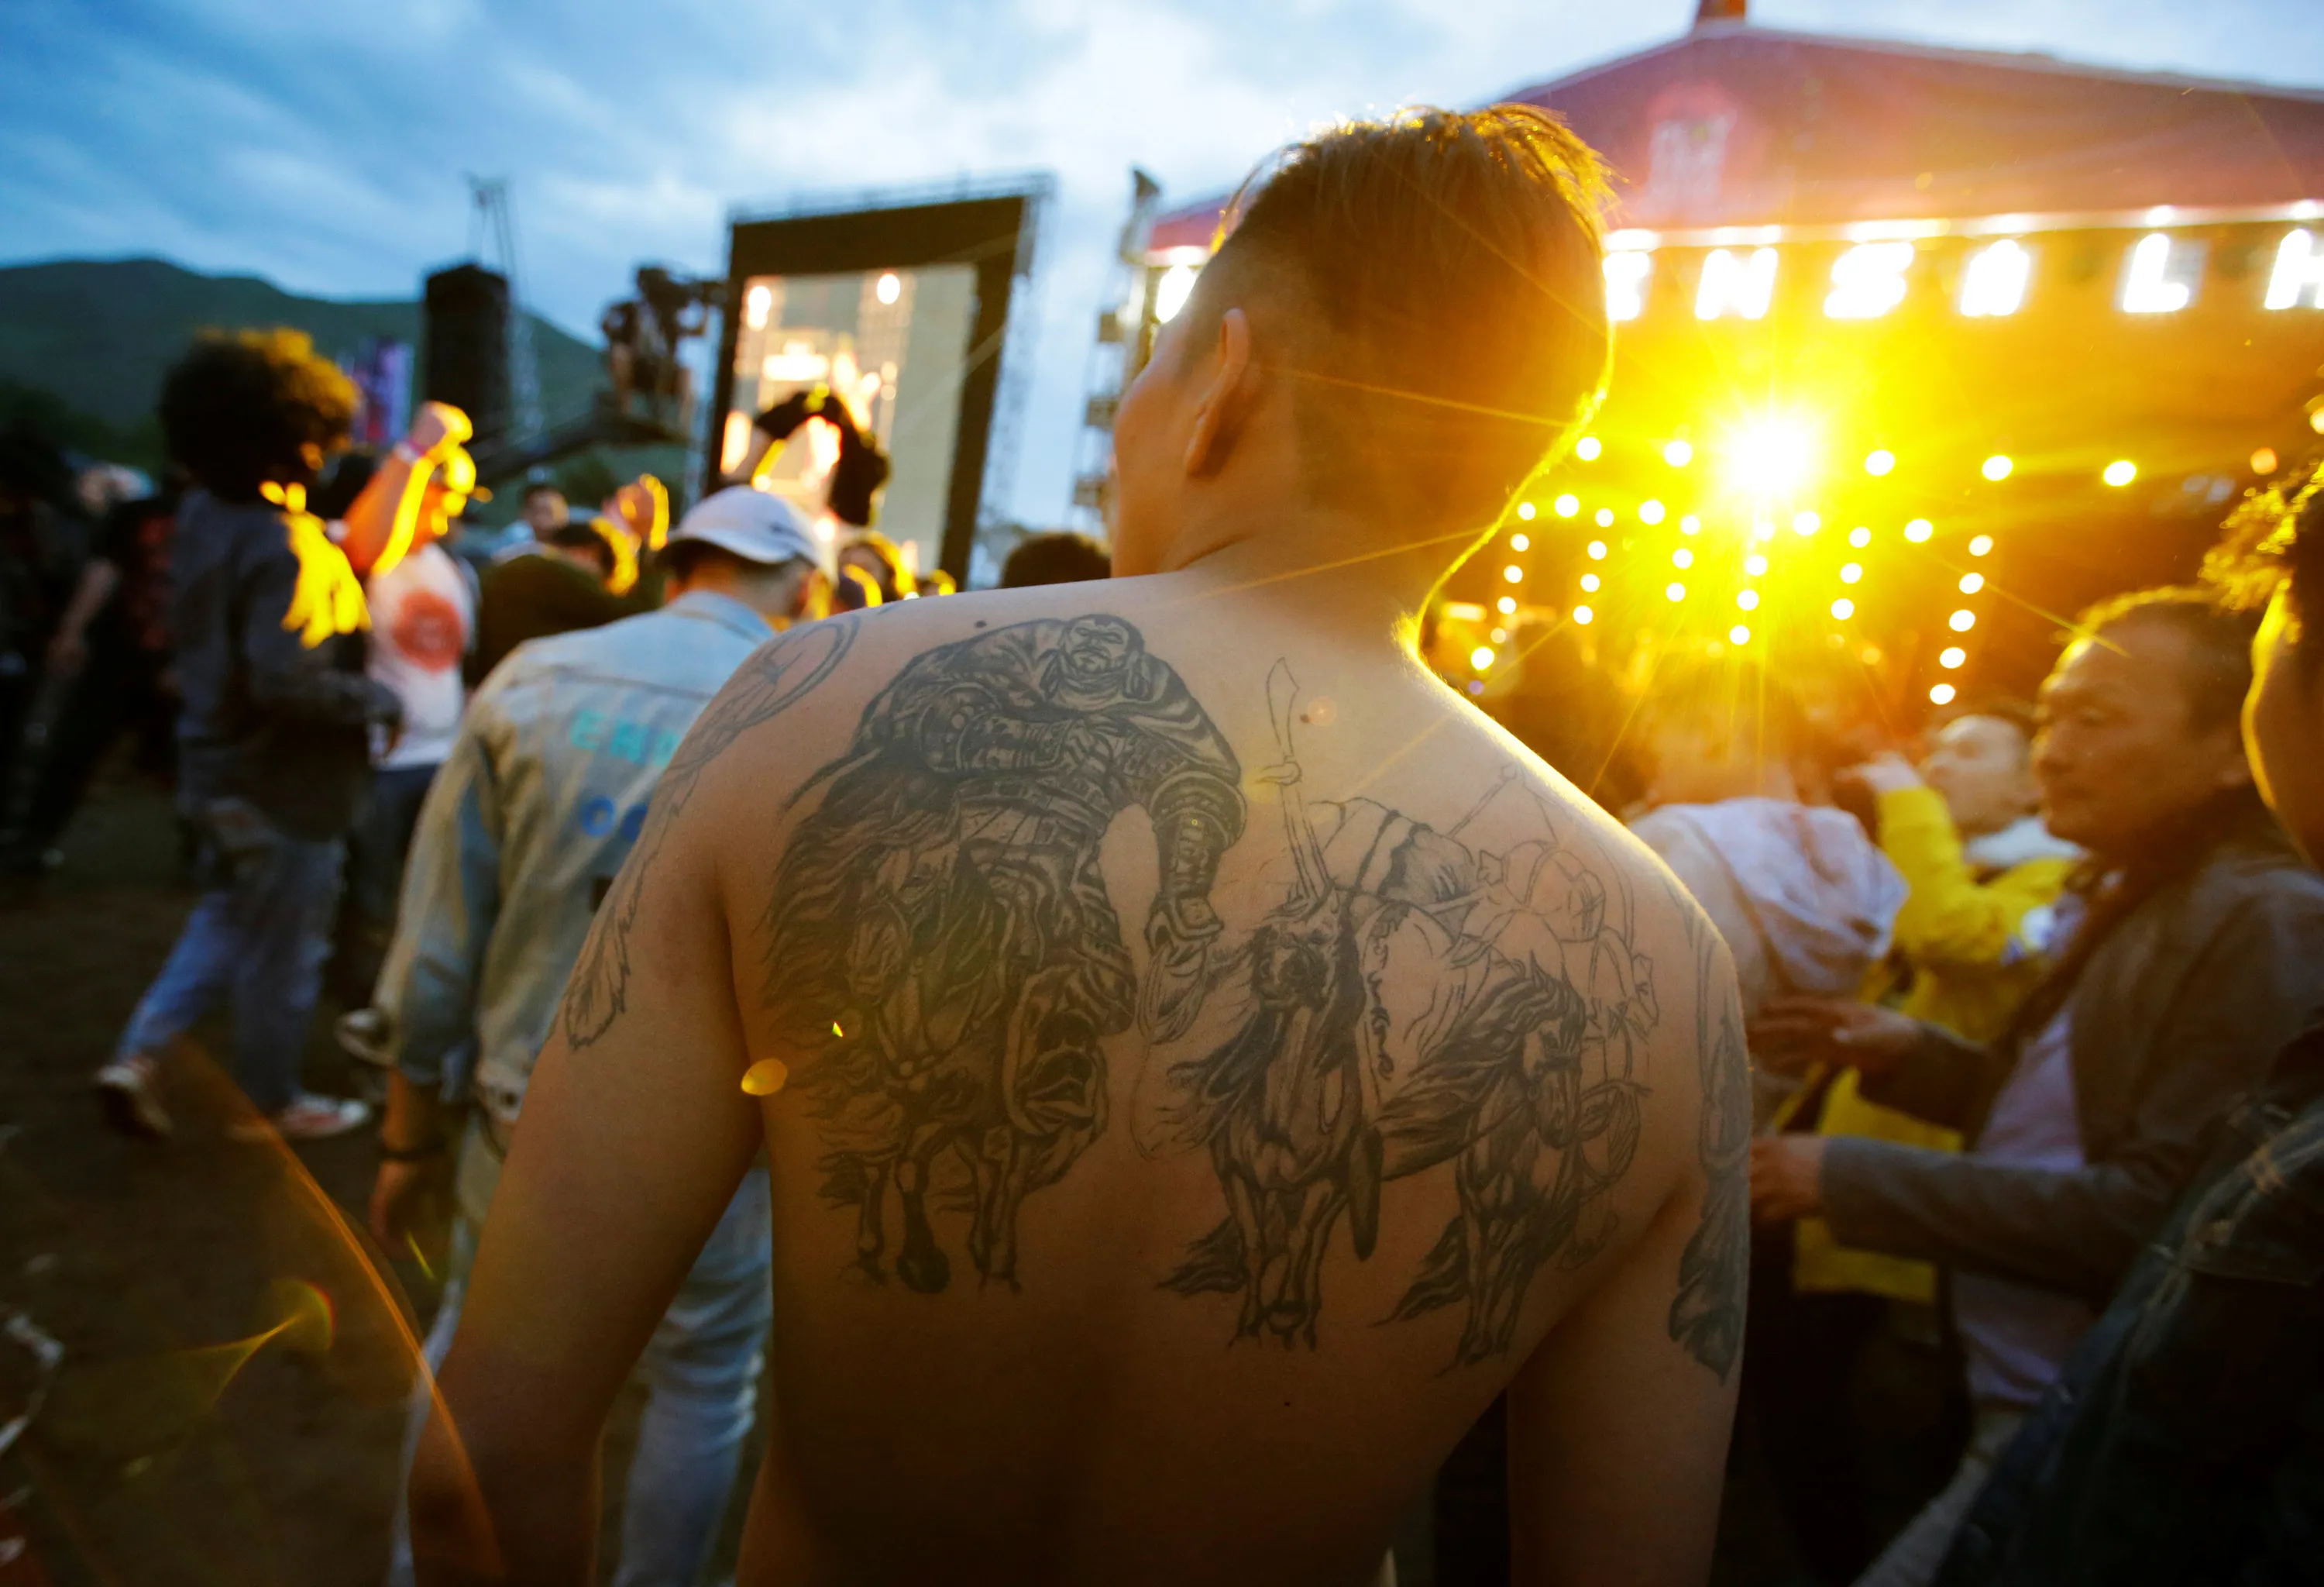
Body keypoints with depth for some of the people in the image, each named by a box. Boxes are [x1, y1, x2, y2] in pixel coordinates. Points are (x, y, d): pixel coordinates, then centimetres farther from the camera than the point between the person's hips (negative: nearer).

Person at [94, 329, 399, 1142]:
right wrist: (376, 700, -20)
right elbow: (283, 679, -33)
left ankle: (140, 1052, 23)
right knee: (283, 951, 9)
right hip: (284, 784, -8)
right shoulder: (285, 547, -25)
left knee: (228, 919, 27)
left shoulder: (203, 516, 4)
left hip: (216, 764, 8)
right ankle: (271, 1103, 26)